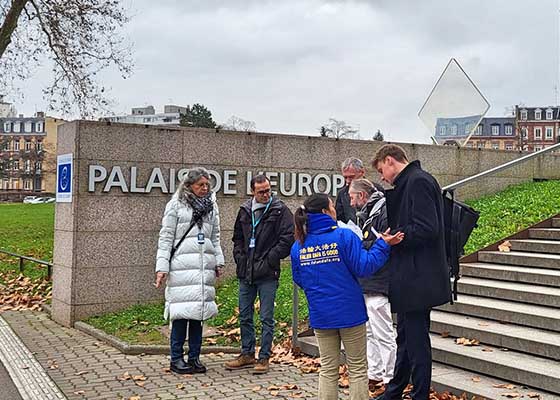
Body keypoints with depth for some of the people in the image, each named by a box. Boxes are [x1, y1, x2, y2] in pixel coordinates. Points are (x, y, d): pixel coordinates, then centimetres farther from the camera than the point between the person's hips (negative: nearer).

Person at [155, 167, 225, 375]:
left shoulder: (211, 206, 16)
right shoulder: (176, 204, 1)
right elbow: (166, 237, -1)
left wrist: (218, 261, 10)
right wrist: (162, 266, -8)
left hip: (204, 267, 5)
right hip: (182, 266, -5)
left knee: (198, 311, 7)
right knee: (182, 311, -5)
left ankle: (194, 358, 15)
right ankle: (176, 359, 5)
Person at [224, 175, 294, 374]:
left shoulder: (280, 211, -3)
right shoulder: (245, 211, 11)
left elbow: (287, 239, -9)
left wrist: (269, 260, -12)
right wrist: (240, 257, 6)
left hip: (267, 274, -5)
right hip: (245, 273, 5)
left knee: (266, 318, 1)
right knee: (244, 316, 13)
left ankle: (264, 358, 11)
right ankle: (247, 354, 26)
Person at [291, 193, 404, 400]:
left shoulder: (298, 245, 0)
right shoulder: (344, 236, -14)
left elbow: (298, 280, 9)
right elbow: (364, 266, -16)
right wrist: (383, 244, -8)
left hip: (320, 315, 4)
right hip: (349, 311, -4)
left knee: (328, 369, 15)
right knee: (357, 368, 11)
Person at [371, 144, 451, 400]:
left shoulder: (418, 181, -16)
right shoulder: (408, 183, 15)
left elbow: (426, 229, -23)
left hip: (418, 279, -11)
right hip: (411, 278, 11)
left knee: (416, 340, 0)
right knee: (406, 338, 20)